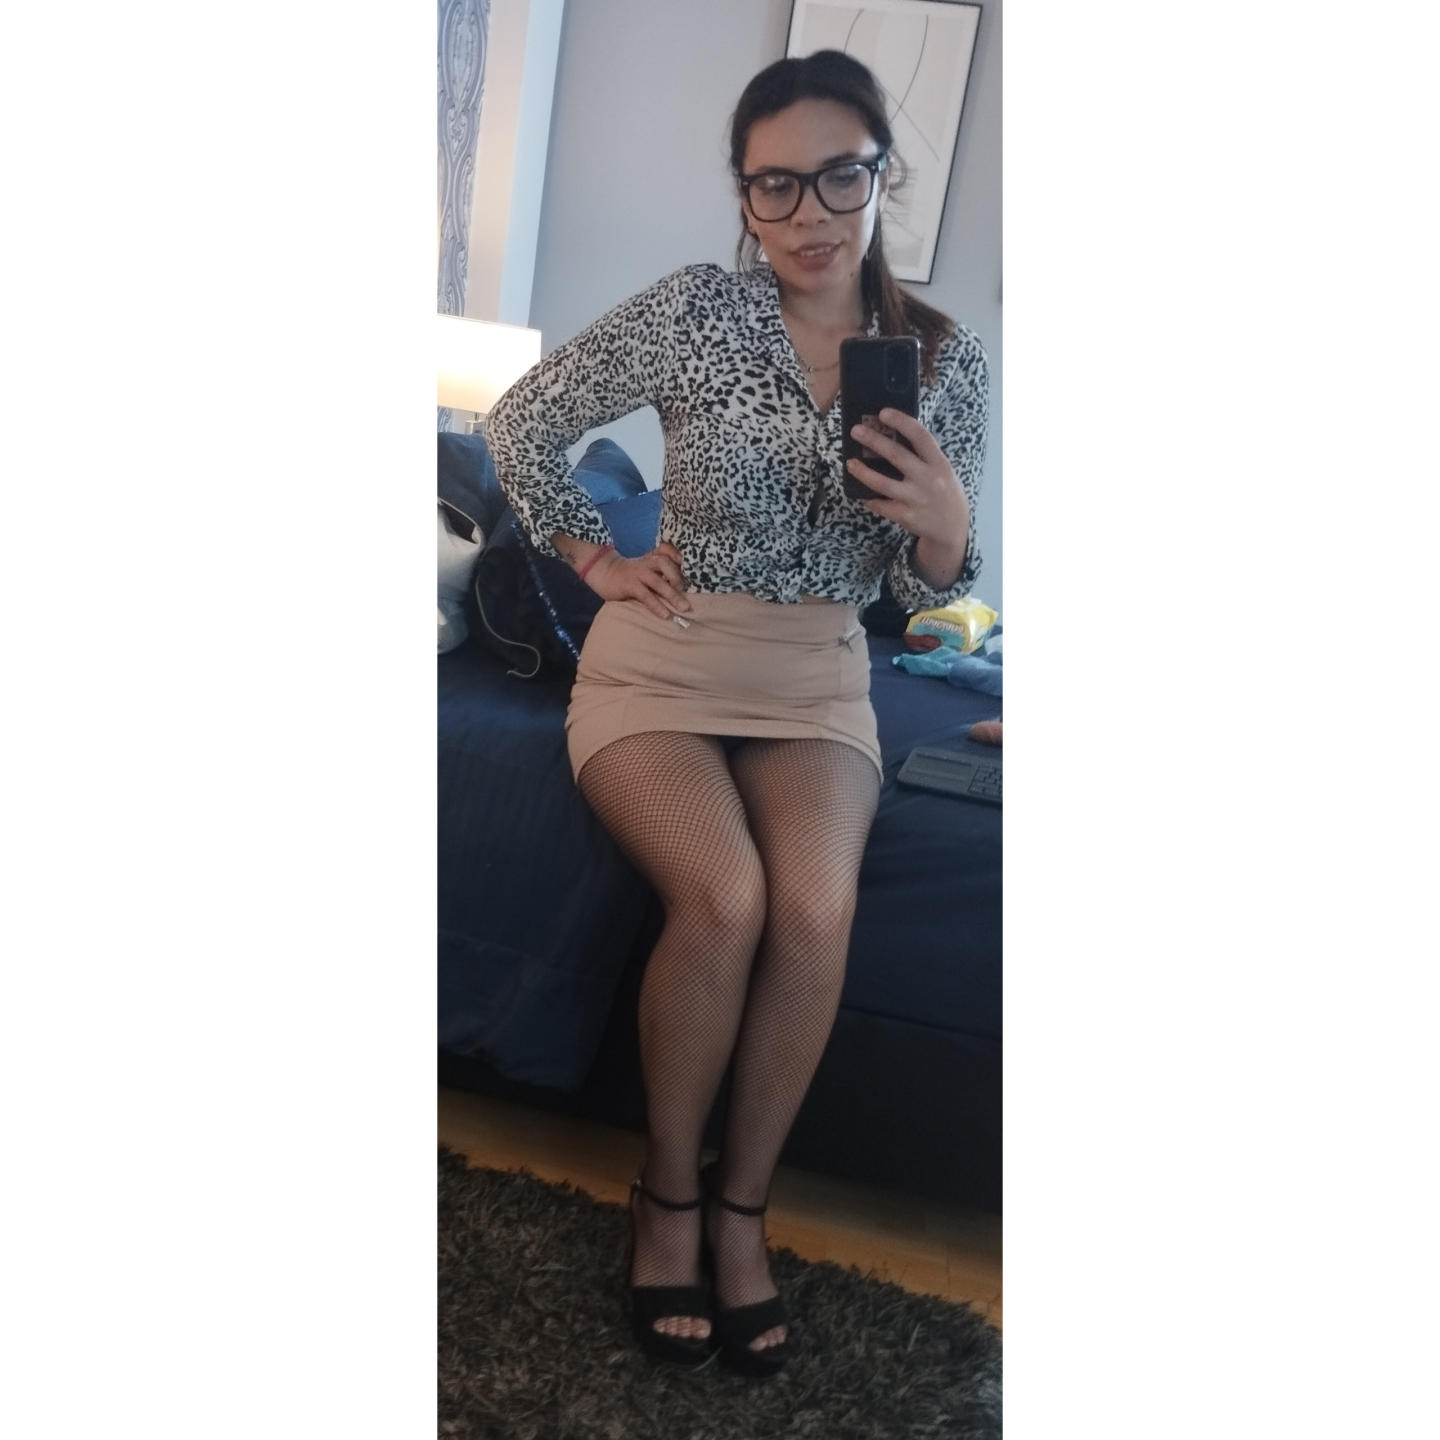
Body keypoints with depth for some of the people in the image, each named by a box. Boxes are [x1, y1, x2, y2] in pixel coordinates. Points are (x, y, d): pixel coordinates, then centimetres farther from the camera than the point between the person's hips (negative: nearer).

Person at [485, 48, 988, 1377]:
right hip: (662, 657, -2)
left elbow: (929, 593, 4)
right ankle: (667, 1189, -1)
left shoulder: (949, 361, 0)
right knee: (726, 897, -28)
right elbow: (522, 422, 2)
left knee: (817, 907, -27)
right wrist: (594, 559, 0)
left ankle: (743, 1202, -3)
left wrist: (946, 520, -18)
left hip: (819, 677, 2)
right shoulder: (699, 308, -7)